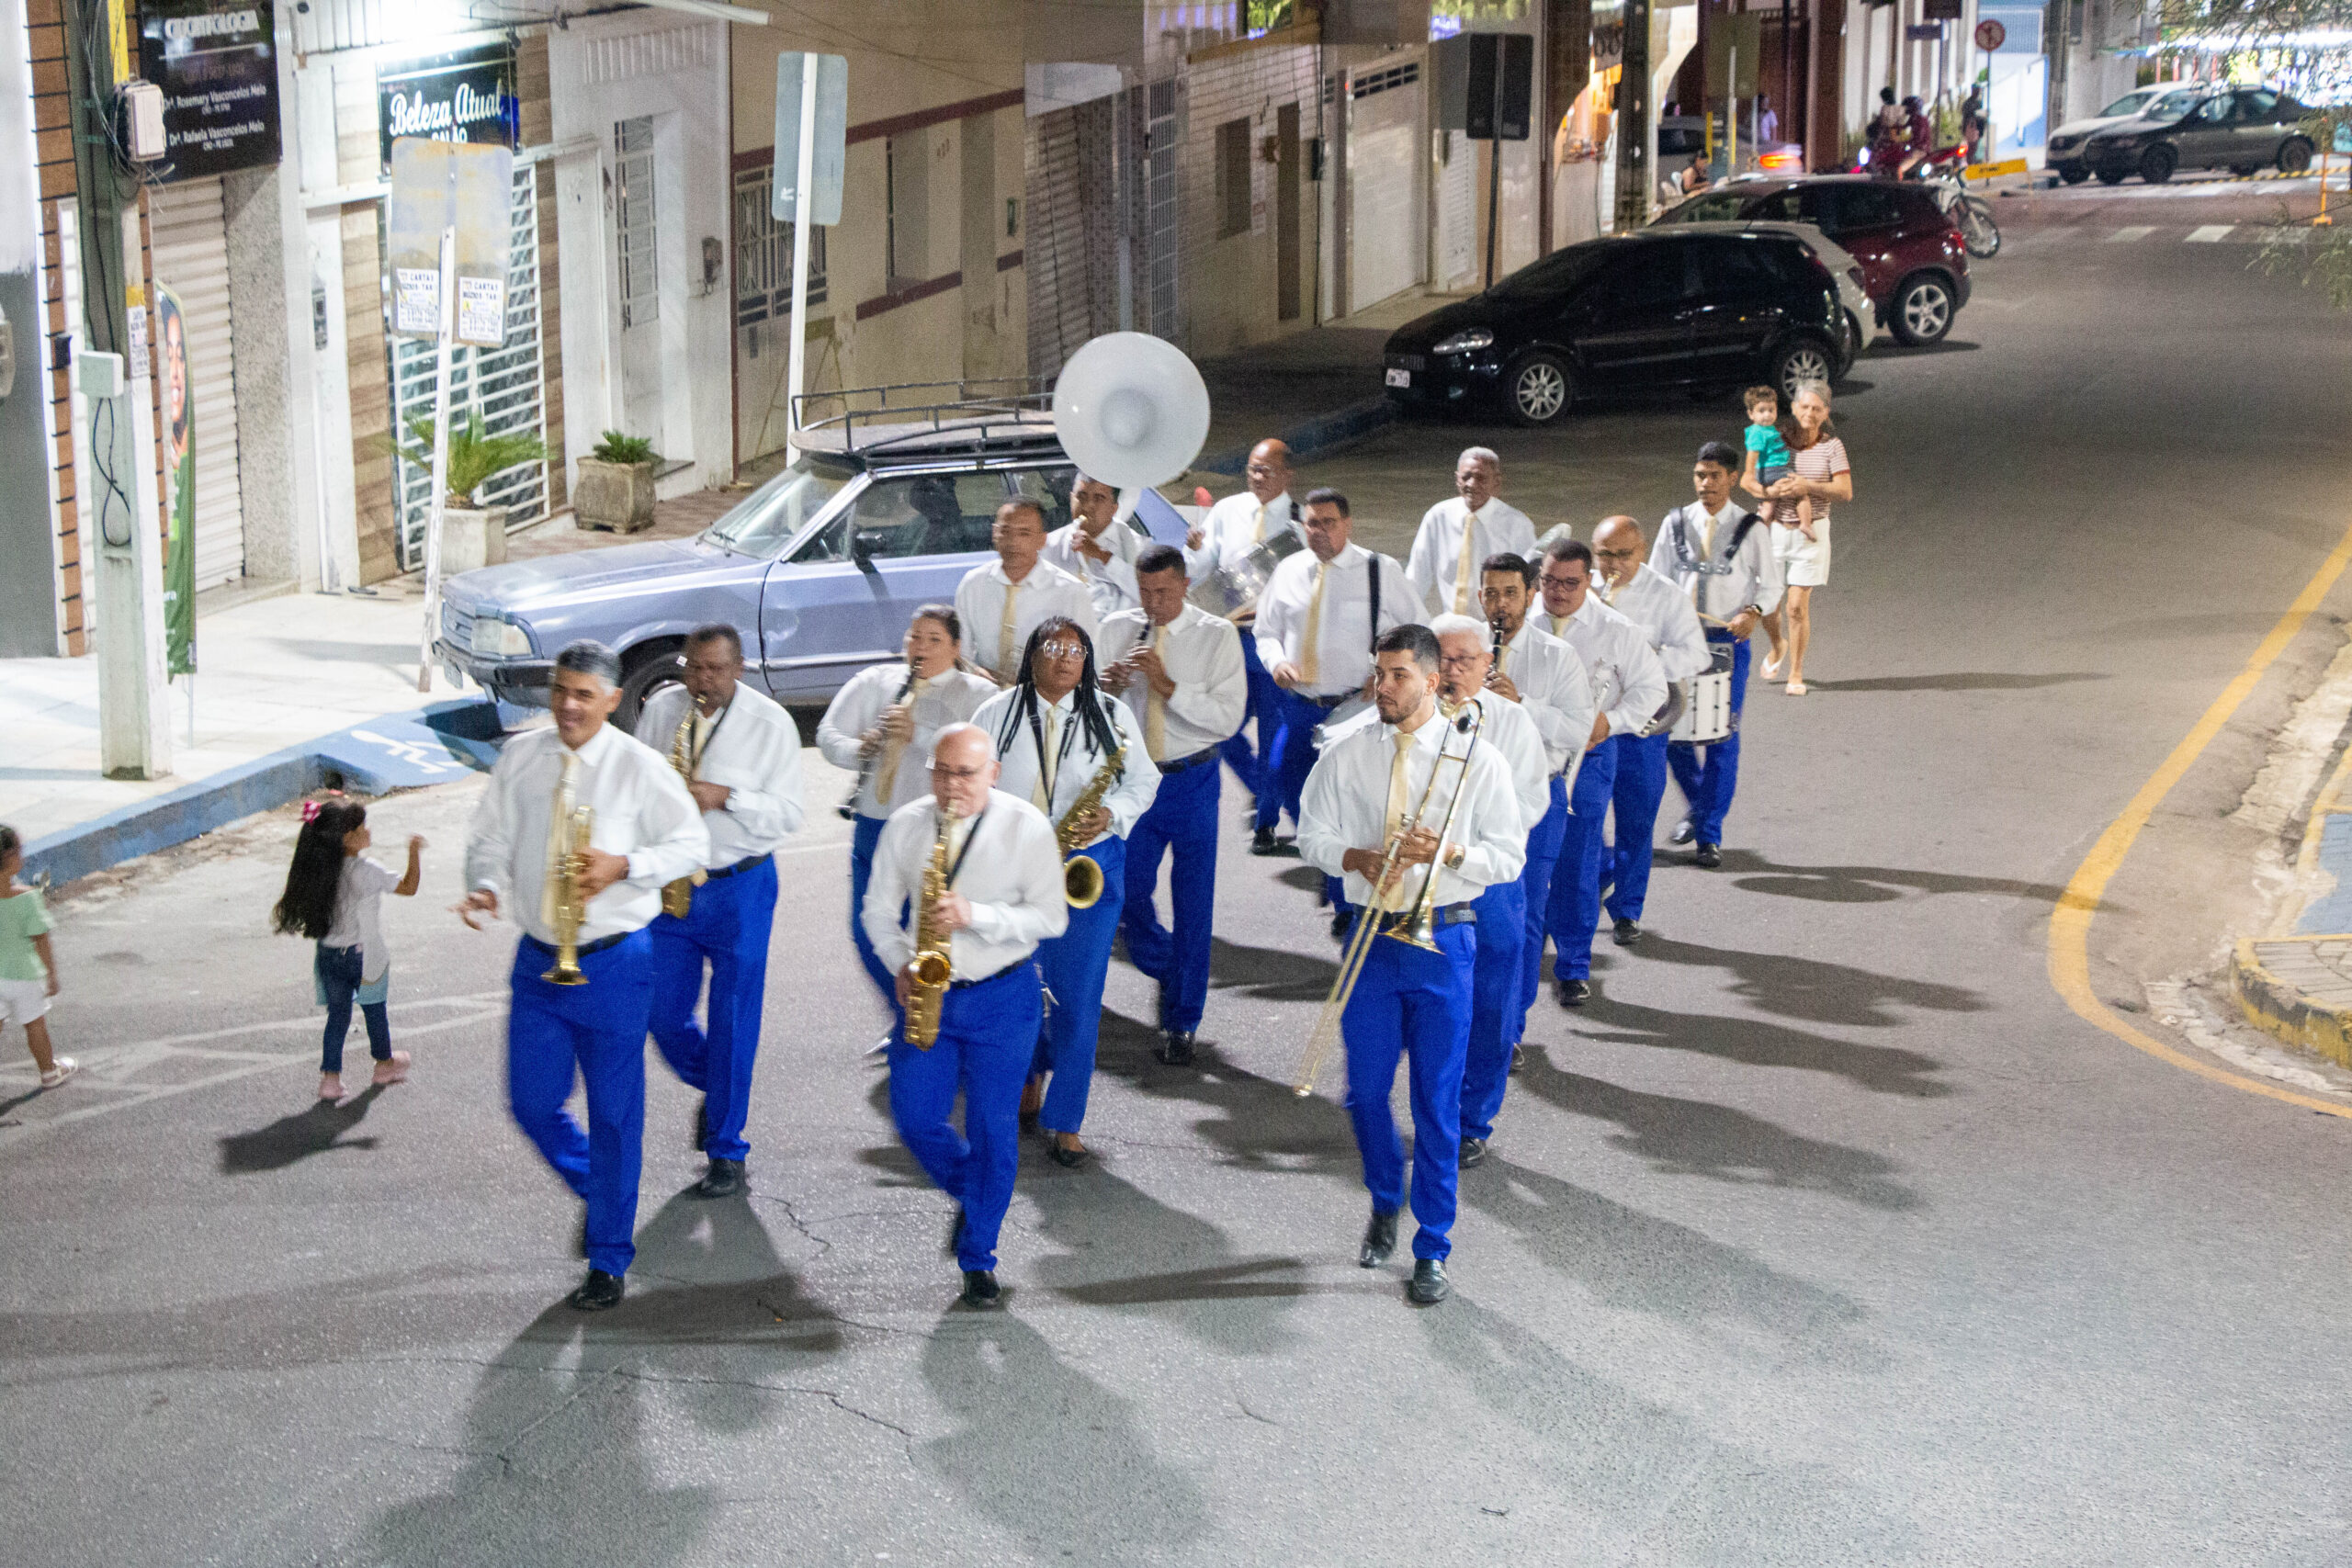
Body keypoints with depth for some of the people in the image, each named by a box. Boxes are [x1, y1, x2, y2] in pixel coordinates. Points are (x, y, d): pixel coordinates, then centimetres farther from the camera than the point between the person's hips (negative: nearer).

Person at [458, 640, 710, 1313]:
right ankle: (596, 1191, 37)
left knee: (614, 1113, 3)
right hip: (538, 959, 4)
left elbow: (692, 844, -2)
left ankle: (608, 1261, 16)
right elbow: (491, 837, 8)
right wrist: (487, 884, -14)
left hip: (613, 963, -4)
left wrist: (623, 866, -19)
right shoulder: (519, 758, 4)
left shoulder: (640, 766, -7)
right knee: (532, 1104, 7)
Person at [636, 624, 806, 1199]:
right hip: (669, 886, 4)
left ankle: (726, 1152, 12)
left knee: (733, 1022, 1)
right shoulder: (660, 708, 3)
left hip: (739, 887, -3)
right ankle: (712, 1086, 38)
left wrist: (725, 797, -22)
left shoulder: (771, 723, -7)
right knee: (664, 1015, 6)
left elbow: (791, 812, -8)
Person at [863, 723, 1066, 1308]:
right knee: (915, 1118, 1)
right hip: (927, 994, 3)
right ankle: (972, 1193, 32)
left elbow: (1050, 916, -10)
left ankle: (978, 1256, 13)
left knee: (993, 1128, -1)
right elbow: (878, 909, 8)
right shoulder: (905, 826, 2)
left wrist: (974, 916, -22)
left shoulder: (1027, 827, -7)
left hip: (1002, 998, -3)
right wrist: (901, 965, -9)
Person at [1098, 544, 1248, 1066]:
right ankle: (1166, 970, 38)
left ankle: (1182, 1023, 14)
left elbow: (1229, 717, -14)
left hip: (1191, 781, -2)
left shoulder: (1217, 636, -5)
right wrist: (1104, 685, -17)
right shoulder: (1117, 629, 2)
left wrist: (1167, 684, -22)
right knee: (1128, 895, 7)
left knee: (1192, 904, 2)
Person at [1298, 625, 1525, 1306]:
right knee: (1365, 1091, 11)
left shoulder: (1475, 760, -3)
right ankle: (1384, 1205, 38)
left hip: (1442, 940, -2)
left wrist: (1448, 852, -19)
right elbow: (1313, 836, 7)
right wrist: (1359, 858, -13)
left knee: (1438, 1100, 1)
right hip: (1370, 938, 2)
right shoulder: (1346, 757, 3)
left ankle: (1432, 1249, 12)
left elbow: (1508, 857, -1)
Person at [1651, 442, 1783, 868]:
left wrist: (1753, 613, -15)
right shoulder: (1675, 524, 5)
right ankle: (1696, 806, 30)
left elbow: (1771, 585, 4)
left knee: (1723, 737, -4)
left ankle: (1710, 836, 2)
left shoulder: (1749, 529, -1)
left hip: (1728, 641, -2)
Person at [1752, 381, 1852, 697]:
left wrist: (1808, 486, -22)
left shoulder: (1832, 446, -2)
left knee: (1798, 606, -5)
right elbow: (1749, 482, 3)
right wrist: (1770, 491, -18)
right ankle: (1777, 646, 35)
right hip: (1774, 528, 2)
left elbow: (1845, 491, -8)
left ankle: (1796, 673, 10)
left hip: (1810, 532, -2)